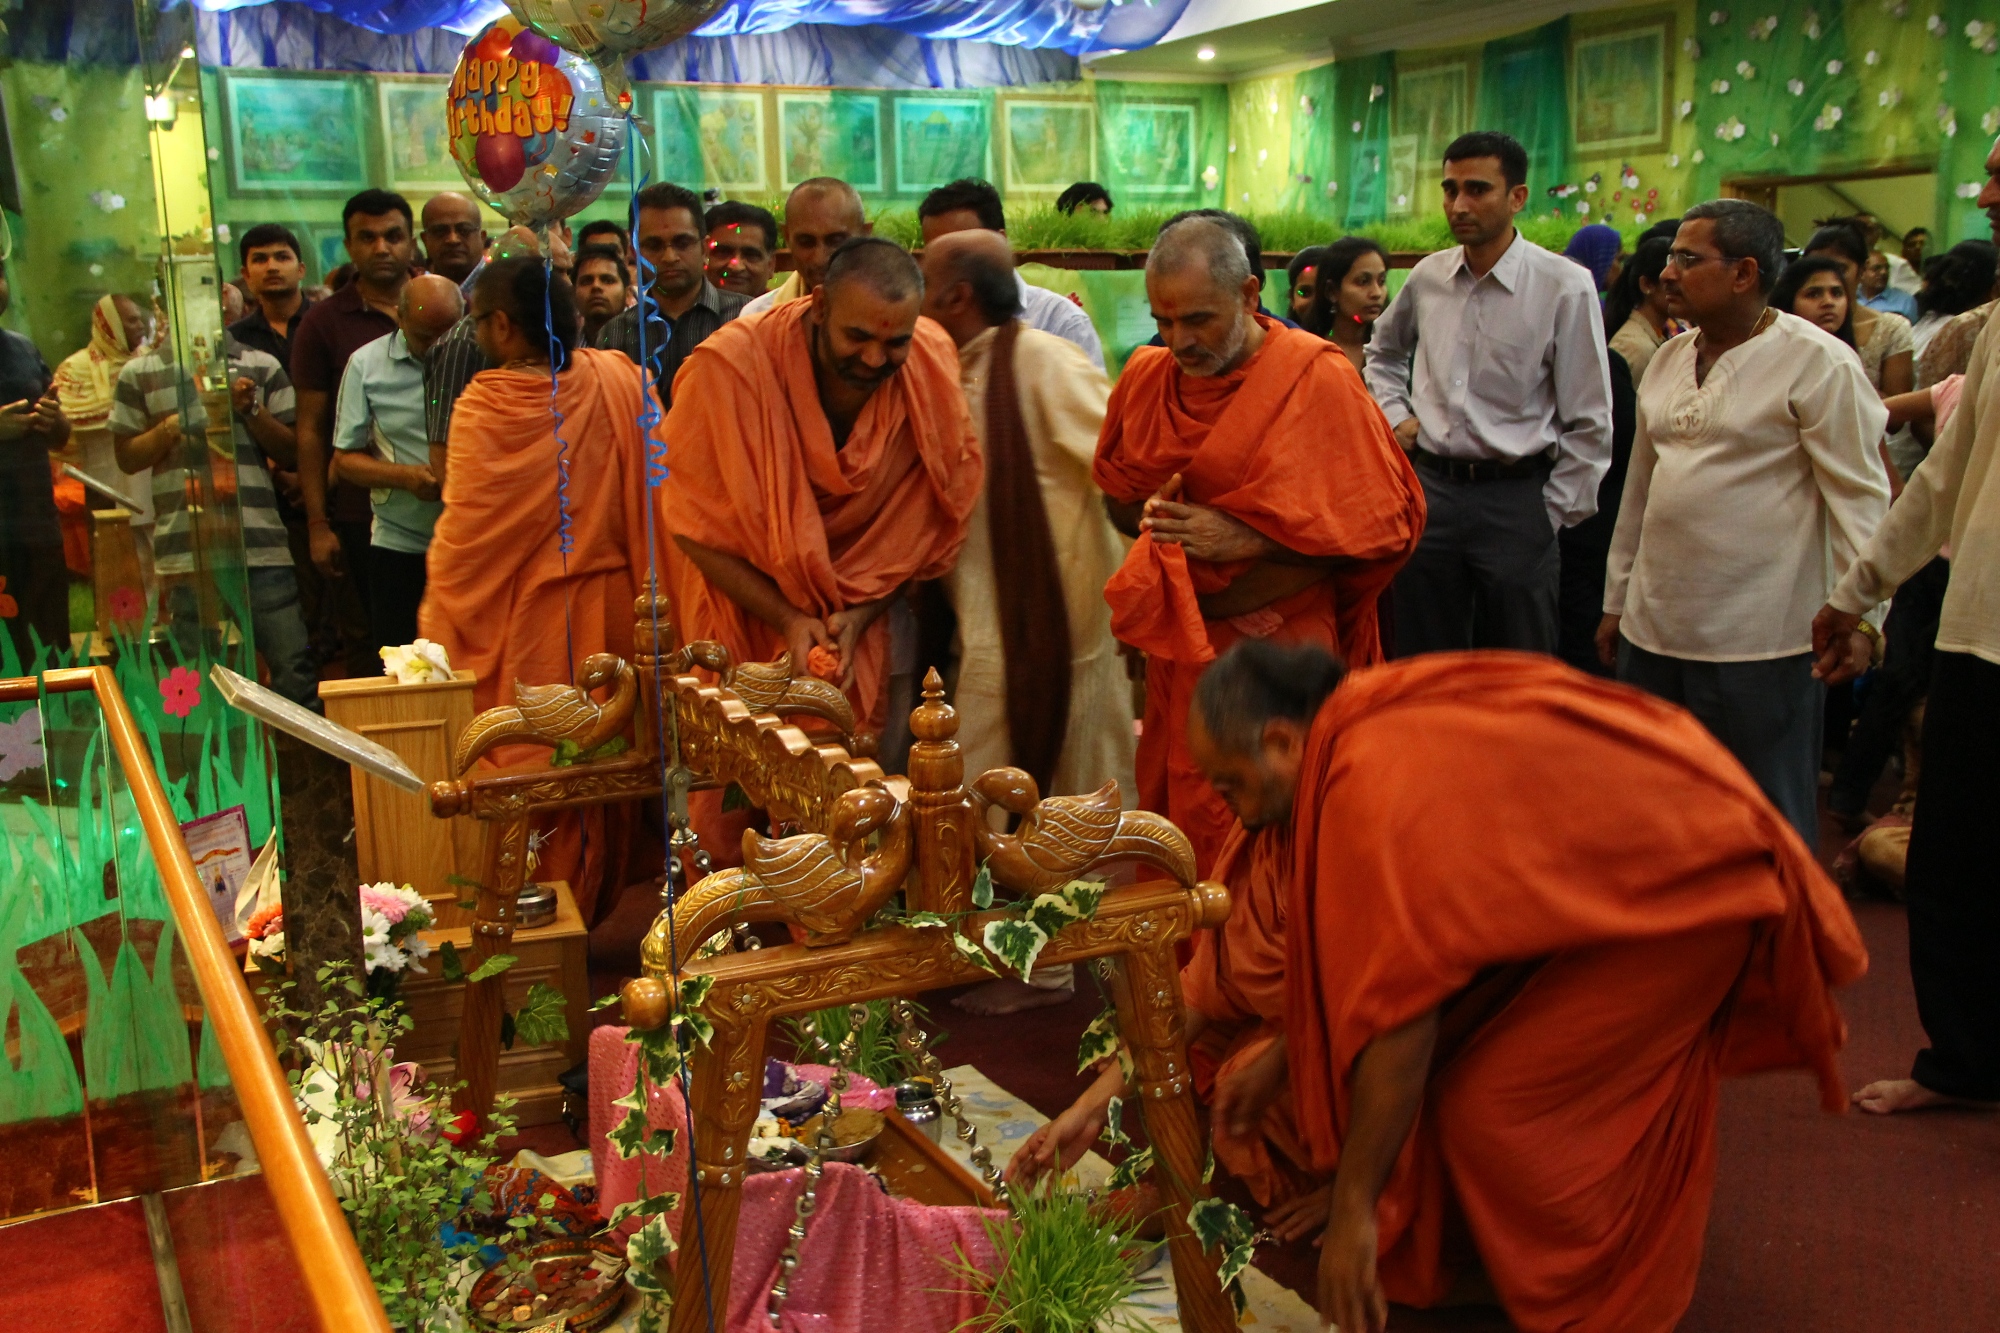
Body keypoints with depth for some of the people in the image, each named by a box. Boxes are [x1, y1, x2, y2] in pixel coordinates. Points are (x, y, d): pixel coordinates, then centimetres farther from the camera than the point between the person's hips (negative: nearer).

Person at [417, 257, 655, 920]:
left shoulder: (486, 405, -17)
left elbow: (462, 532, -11)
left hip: (526, 616, -4)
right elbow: (649, 491, 1)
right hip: (612, 607, 4)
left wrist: (437, 627, 2)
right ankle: (600, 905, 32)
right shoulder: (620, 379, -6)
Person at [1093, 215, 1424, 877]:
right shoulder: (1145, 375, 7)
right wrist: (1153, 515, -4)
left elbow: (1378, 525, -10)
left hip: (1276, 644, -5)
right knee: (1169, 826, 8)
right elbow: (1118, 499, 19)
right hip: (1177, 649, 5)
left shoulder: (1316, 376, -10)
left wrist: (1243, 538, -17)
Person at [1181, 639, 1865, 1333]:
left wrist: (1353, 1210, -19)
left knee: (1496, 1103, -8)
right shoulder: (1375, 722, 0)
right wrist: (1278, 1064, 14)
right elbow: (1361, 947, 10)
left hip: (1682, 883, -9)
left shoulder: (1377, 786, -29)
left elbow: (1398, 1014, -27)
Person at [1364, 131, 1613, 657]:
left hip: (1515, 498, -4)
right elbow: (1383, 350, 27)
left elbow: (1589, 426, -6)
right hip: (1431, 489, 4)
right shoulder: (1428, 277, 4)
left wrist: (1552, 516, -6)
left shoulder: (1565, 287, -9)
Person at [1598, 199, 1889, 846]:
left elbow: (1860, 495, -10)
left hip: (1760, 644, -7)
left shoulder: (1818, 362, -9)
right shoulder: (1669, 358, 12)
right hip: (1654, 628, 7)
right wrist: (1617, 598, 20)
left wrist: (1860, 614, -15)